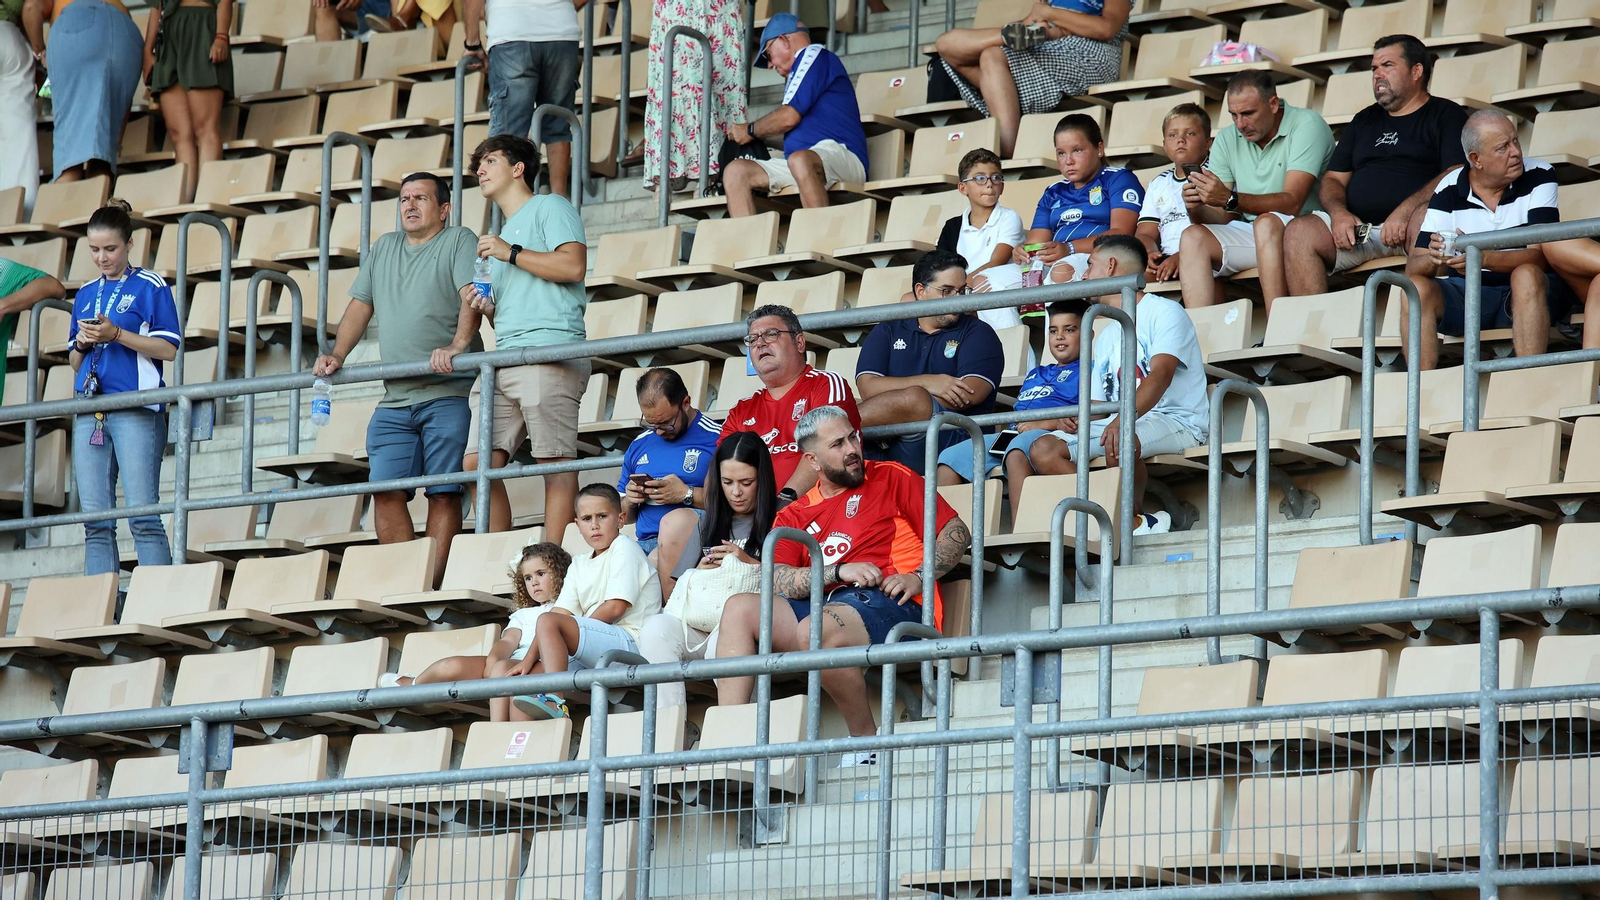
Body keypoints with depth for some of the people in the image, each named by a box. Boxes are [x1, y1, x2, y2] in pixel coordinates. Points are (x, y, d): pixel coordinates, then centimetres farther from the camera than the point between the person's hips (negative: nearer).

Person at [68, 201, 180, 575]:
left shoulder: (151, 287, 2)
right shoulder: (85, 295, 18)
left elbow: (169, 348, -5)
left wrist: (116, 334, -13)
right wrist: (82, 344, 0)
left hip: (136, 408, -6)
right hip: (89, 411, 6)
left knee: (143, 516, -11)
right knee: (95, 521, 1)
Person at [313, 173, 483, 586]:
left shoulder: (460, 242, 4)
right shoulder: (384, 248, 23)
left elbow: (472, 297, -11)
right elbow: (361, 306, 25)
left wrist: (457, 345, -27)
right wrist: (337, 355, 10)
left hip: (447, 396, -6)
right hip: (394, 399, 6)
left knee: (443, 492, -7)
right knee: (386, 490, -5)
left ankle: (434, 582, -6)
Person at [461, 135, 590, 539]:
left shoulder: (549, 207, 7)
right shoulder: (504, 235, 32)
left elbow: (573, 266, -9)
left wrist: (510, 253, -5)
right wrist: (489, 309, 14)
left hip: (549, 355, -9)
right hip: (503, 355, 9)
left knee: (556, 463, -11)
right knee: (478, 462, -3)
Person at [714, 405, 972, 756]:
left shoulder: (891, 479, 16)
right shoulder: (794, 516, 22)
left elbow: (957, 532, 10)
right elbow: (777, 581, 6)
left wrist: (918, 578, -8)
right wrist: (839, 572, -9)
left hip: (890, 605, -5)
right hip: (822, 605, 5)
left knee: (813, 631, -35)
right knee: (740, 607, -17)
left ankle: (866, 738, -19)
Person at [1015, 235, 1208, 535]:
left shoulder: (1164, 312, -1)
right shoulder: (1106, 336, 25)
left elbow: (1161, 375, -19)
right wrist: (1080, 418, -6)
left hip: (1175, 423, -8)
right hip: (1122, 423, 8)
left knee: (1119, 442, -41)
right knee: (1044, 450, -13)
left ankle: (1131, 518, -18)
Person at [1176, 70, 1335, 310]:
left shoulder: (1306, 126, -9)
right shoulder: (1227, 140, 9)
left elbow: (1292, 203, -20)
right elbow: (1221, 218, 5)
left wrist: (1230, 199, -31)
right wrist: (1197, 208, -19)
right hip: (1249, 235, 5)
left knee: (1266, 224, -35)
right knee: (1193, 237, -18)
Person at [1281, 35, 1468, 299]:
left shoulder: (1445, 114, 10)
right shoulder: (1364, 121, 29)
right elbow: (1333, 179, 23)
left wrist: (1404, 212, -20)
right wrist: (1338, 213, -2)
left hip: (1407, 227, -5)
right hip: (1356, 227, 5)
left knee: (1425, 218, -39)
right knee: (1299, 231, -21)